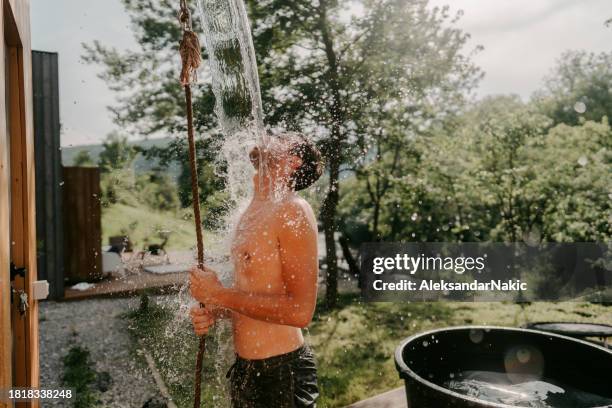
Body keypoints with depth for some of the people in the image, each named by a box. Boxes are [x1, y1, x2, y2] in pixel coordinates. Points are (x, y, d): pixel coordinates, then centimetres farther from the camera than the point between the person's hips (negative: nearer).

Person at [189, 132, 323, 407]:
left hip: (280, 372, -7)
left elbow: (301, 311, -24)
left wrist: (219, 294, -18)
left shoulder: (293, 212, -19)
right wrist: (214, 312, -2)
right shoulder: (252, 214, 7)